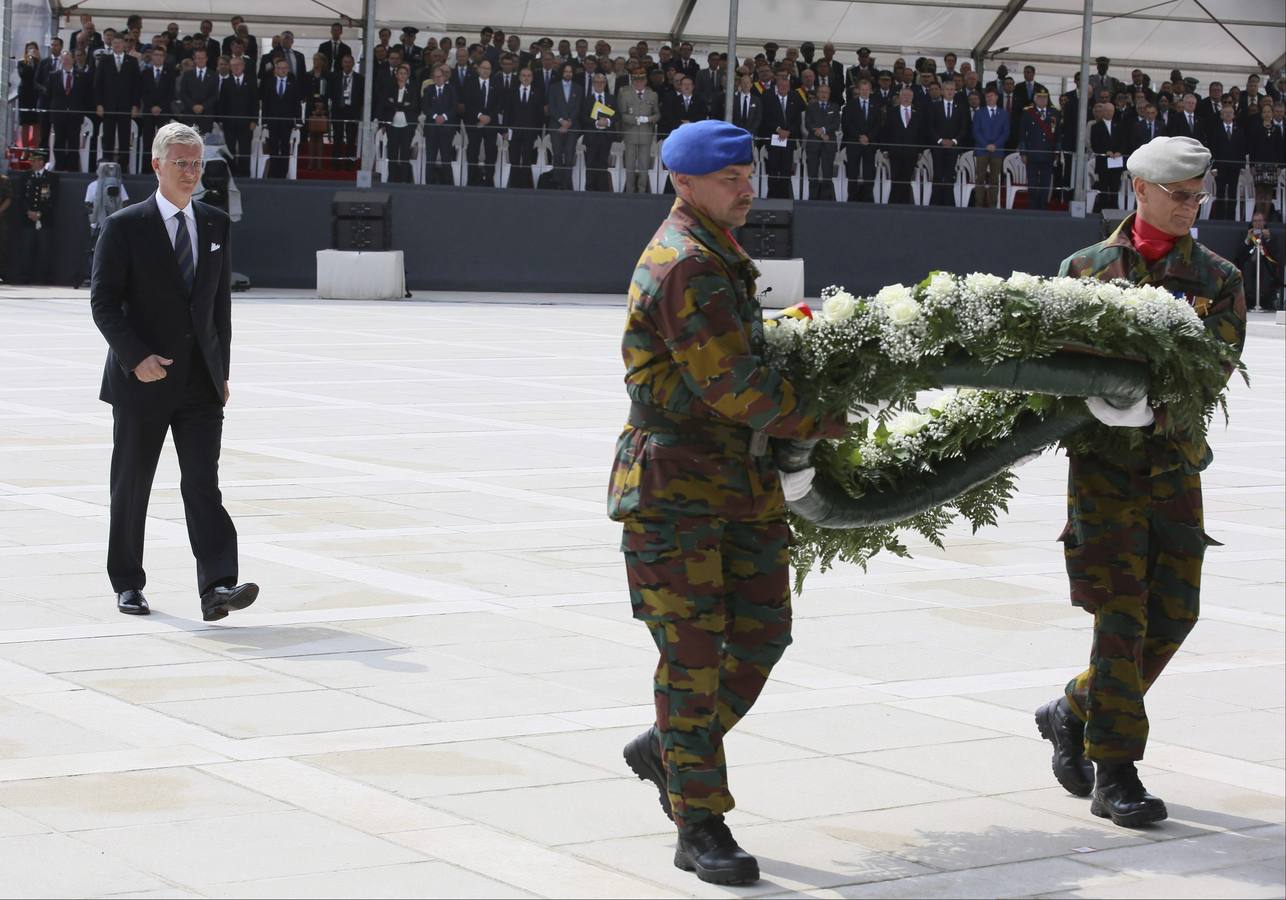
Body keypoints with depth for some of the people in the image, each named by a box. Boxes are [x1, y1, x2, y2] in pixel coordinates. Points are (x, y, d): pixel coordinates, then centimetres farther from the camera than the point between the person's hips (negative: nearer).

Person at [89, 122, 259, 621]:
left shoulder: (217, 224, 10)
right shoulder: (124, 226, -5)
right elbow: (103, 301, -7)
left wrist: (221, 370, 11)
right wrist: (135, 356, -18)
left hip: (201, 383, 3)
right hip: (143, 379, -3)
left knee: (203, 482, -8)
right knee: (131, 486, 8)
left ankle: (217, 585, -16)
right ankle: (127, 584, 22)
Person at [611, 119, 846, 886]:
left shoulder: (718, 255, 16)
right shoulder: (685, 266, -16)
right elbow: (734, 387, -19)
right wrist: (826, 423, -7)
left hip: (744, 476, 9)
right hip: (675, 483, -9)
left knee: (761, 633, 6)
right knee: (694, 649, -7)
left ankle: (667, 751, 27)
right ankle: (701, 828, -1)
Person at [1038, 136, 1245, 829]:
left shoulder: (1218, 279, 8)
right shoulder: (1087, 268, 4)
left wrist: (1156, 401, -23)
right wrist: (1096, 394, -19)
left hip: (1174, 463, 4)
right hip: (1104, 464, -3)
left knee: (1174, 612, 5)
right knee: (1122, 614, -7)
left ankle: (1074, 713, 28)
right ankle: (1114, 775, -1)